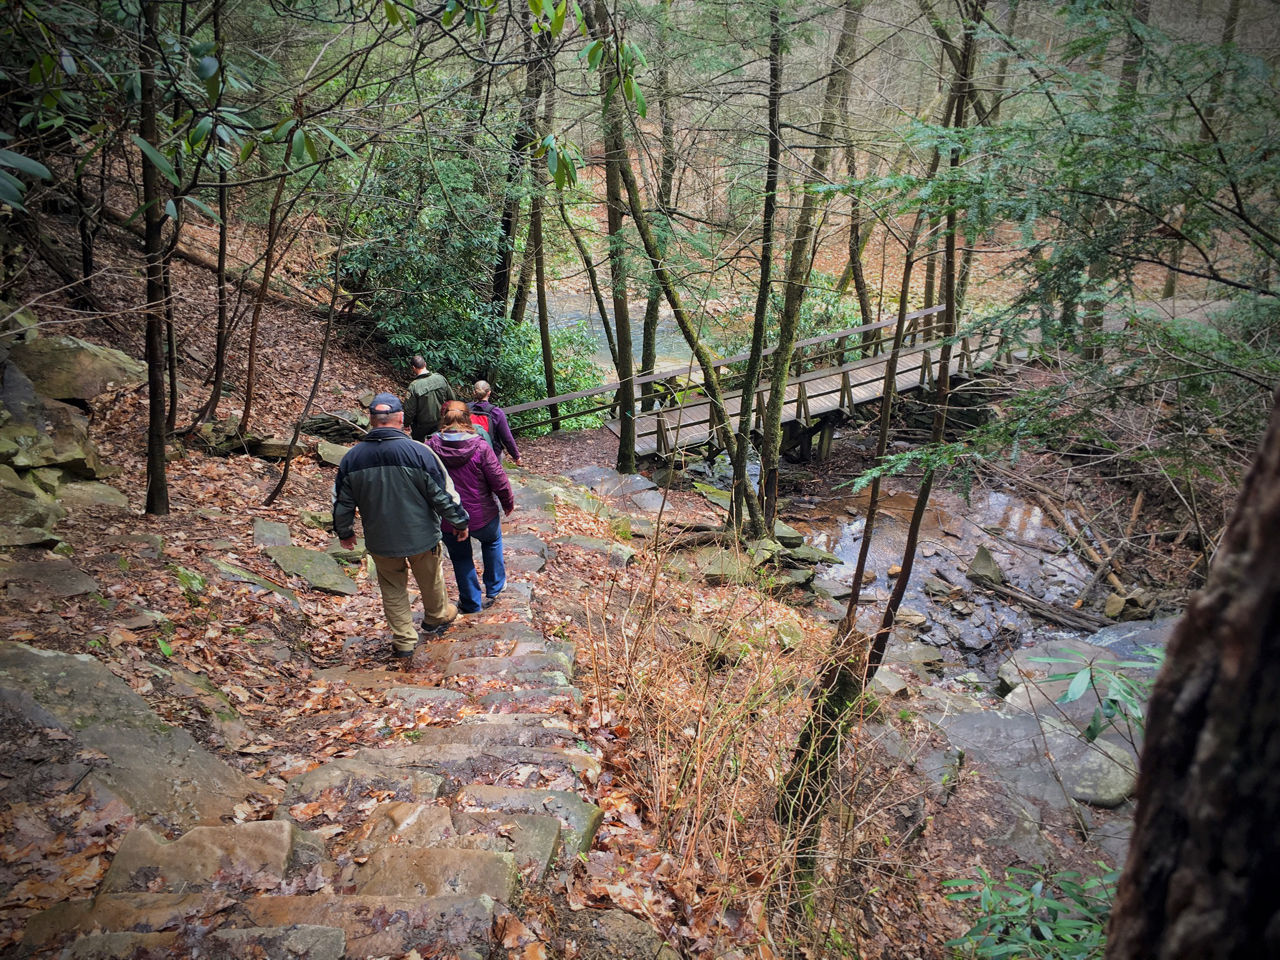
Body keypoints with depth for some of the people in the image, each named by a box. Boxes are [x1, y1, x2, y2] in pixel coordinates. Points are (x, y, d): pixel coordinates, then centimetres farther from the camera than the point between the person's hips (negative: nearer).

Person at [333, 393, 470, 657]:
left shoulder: (352, 457, -10)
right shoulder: (418, 452, -20)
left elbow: (343, 502, 1)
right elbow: (440, 495, -13)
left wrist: (344, 532, 18)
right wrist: (459, 521, 2)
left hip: (380, 541, 2)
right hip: (421, 536, -1)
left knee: (392, 588, 20)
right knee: (430, 579, 24)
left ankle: (403, 640, 26)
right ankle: (436, 616, 48)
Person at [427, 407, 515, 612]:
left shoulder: (432, 446, -10)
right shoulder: (480, 448, -16)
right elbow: (499, 481, -12)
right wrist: (508, 503, 6)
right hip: (481, 516, -1)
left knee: (461, 558, 20)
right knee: (492, 541, 30)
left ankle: (471, 603, 30)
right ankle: (495, 587, 39)